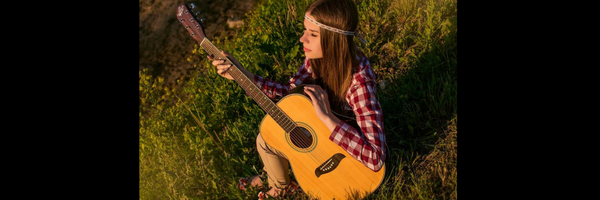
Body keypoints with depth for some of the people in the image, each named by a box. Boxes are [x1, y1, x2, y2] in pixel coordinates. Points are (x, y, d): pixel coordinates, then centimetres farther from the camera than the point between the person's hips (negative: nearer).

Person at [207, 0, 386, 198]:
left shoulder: (359, 79, -39)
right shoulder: (319, 55, -18)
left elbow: (376, 158, -44)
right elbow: (289, 91, -4)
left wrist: (327, 117, -44)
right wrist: (242, 74, -14)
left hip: (348, 149, -6)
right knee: (265, 139, 13)